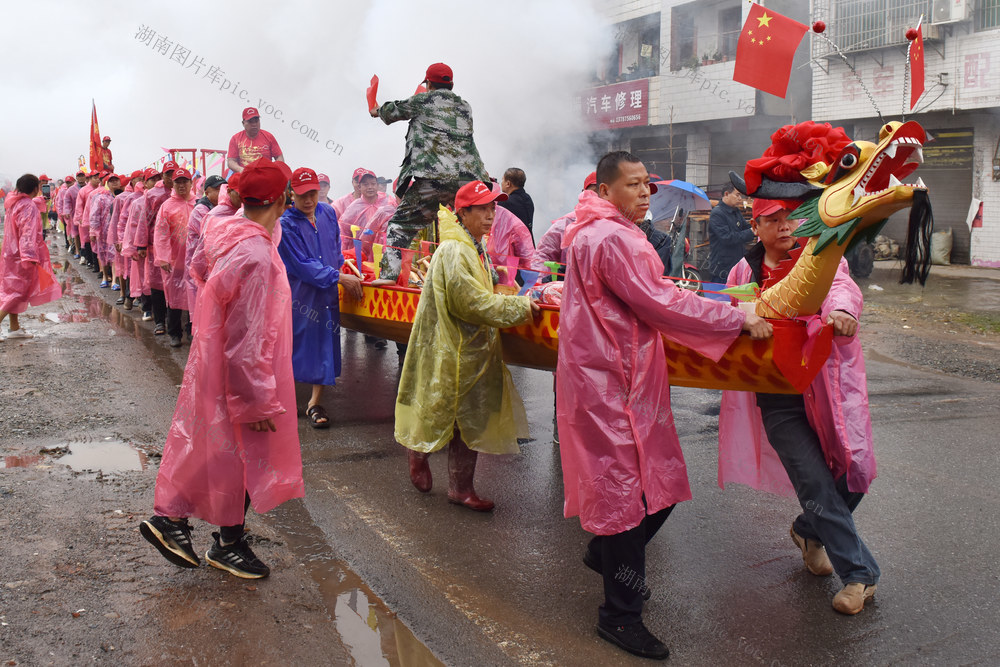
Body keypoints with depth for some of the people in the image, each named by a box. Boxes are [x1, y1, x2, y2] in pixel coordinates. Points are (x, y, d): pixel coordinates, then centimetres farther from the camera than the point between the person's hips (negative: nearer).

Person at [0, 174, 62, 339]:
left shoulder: (13, 203, 8)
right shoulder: (29, 207, -19)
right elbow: (28, 233, -27)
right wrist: (30, 256, -32)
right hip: (21, 256, -9)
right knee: (19, 290, -4)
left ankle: (14, 327, 24)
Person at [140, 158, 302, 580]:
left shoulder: (233, 238, 2)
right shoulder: (256, 256, -27)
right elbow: (247, 338, -25)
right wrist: (259, 401, -19)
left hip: (214, 364, 9)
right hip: (242, 374, -9)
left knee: (211, 447, 19)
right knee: (243, 455, 7)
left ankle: (169, 518, 27)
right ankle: (228, 544, 23)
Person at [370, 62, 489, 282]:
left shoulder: (423, 100, 11)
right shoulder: (465, 107, 21)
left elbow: (393, 111, 25)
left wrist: (378, 110, 49)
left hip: (432, 179, -4)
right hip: (467, 179, 4)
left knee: (401, 225, 6)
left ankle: (389, 274, -6)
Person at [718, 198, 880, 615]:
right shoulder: (745, 273, 7)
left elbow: (840, 286, -21)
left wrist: (840, 308, -42)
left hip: (826, 388, 0)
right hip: (777, 399, 0)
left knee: (854, 473, 1)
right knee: (816, 483, -7)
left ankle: (810, 531, 33)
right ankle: (859, 573, 10)